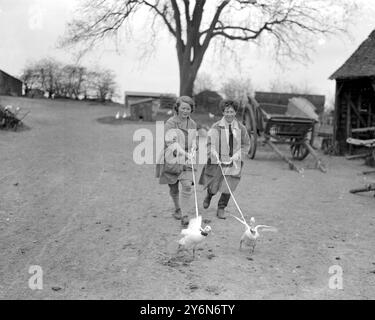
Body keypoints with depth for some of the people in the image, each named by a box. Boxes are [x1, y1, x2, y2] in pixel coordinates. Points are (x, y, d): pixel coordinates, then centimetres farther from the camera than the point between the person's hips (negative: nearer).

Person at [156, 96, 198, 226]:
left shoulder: (192, 124, 6)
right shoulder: (170, 123, -11)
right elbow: (171, 143, -23)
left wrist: (192, 151, -4)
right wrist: (185, 154, -36)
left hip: (187, 161, 3)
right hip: (171, 159, -2)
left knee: (187, 186, -13)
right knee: (173, 188, 12)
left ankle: (185, 216, -11)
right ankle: (177, 209, 37)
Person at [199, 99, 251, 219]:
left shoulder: (241, 128, 1)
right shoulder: (216, 127, -6)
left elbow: (246, 144, 11)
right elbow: (209, 143, -2)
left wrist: (237, 155, -2)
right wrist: (213, 154, -17)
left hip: (233, 163, 1)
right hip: (217, 162, -1)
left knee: (228, 188, -4)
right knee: (213, 187, 7)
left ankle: (221, 209, 17)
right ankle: (209, 196, 44)